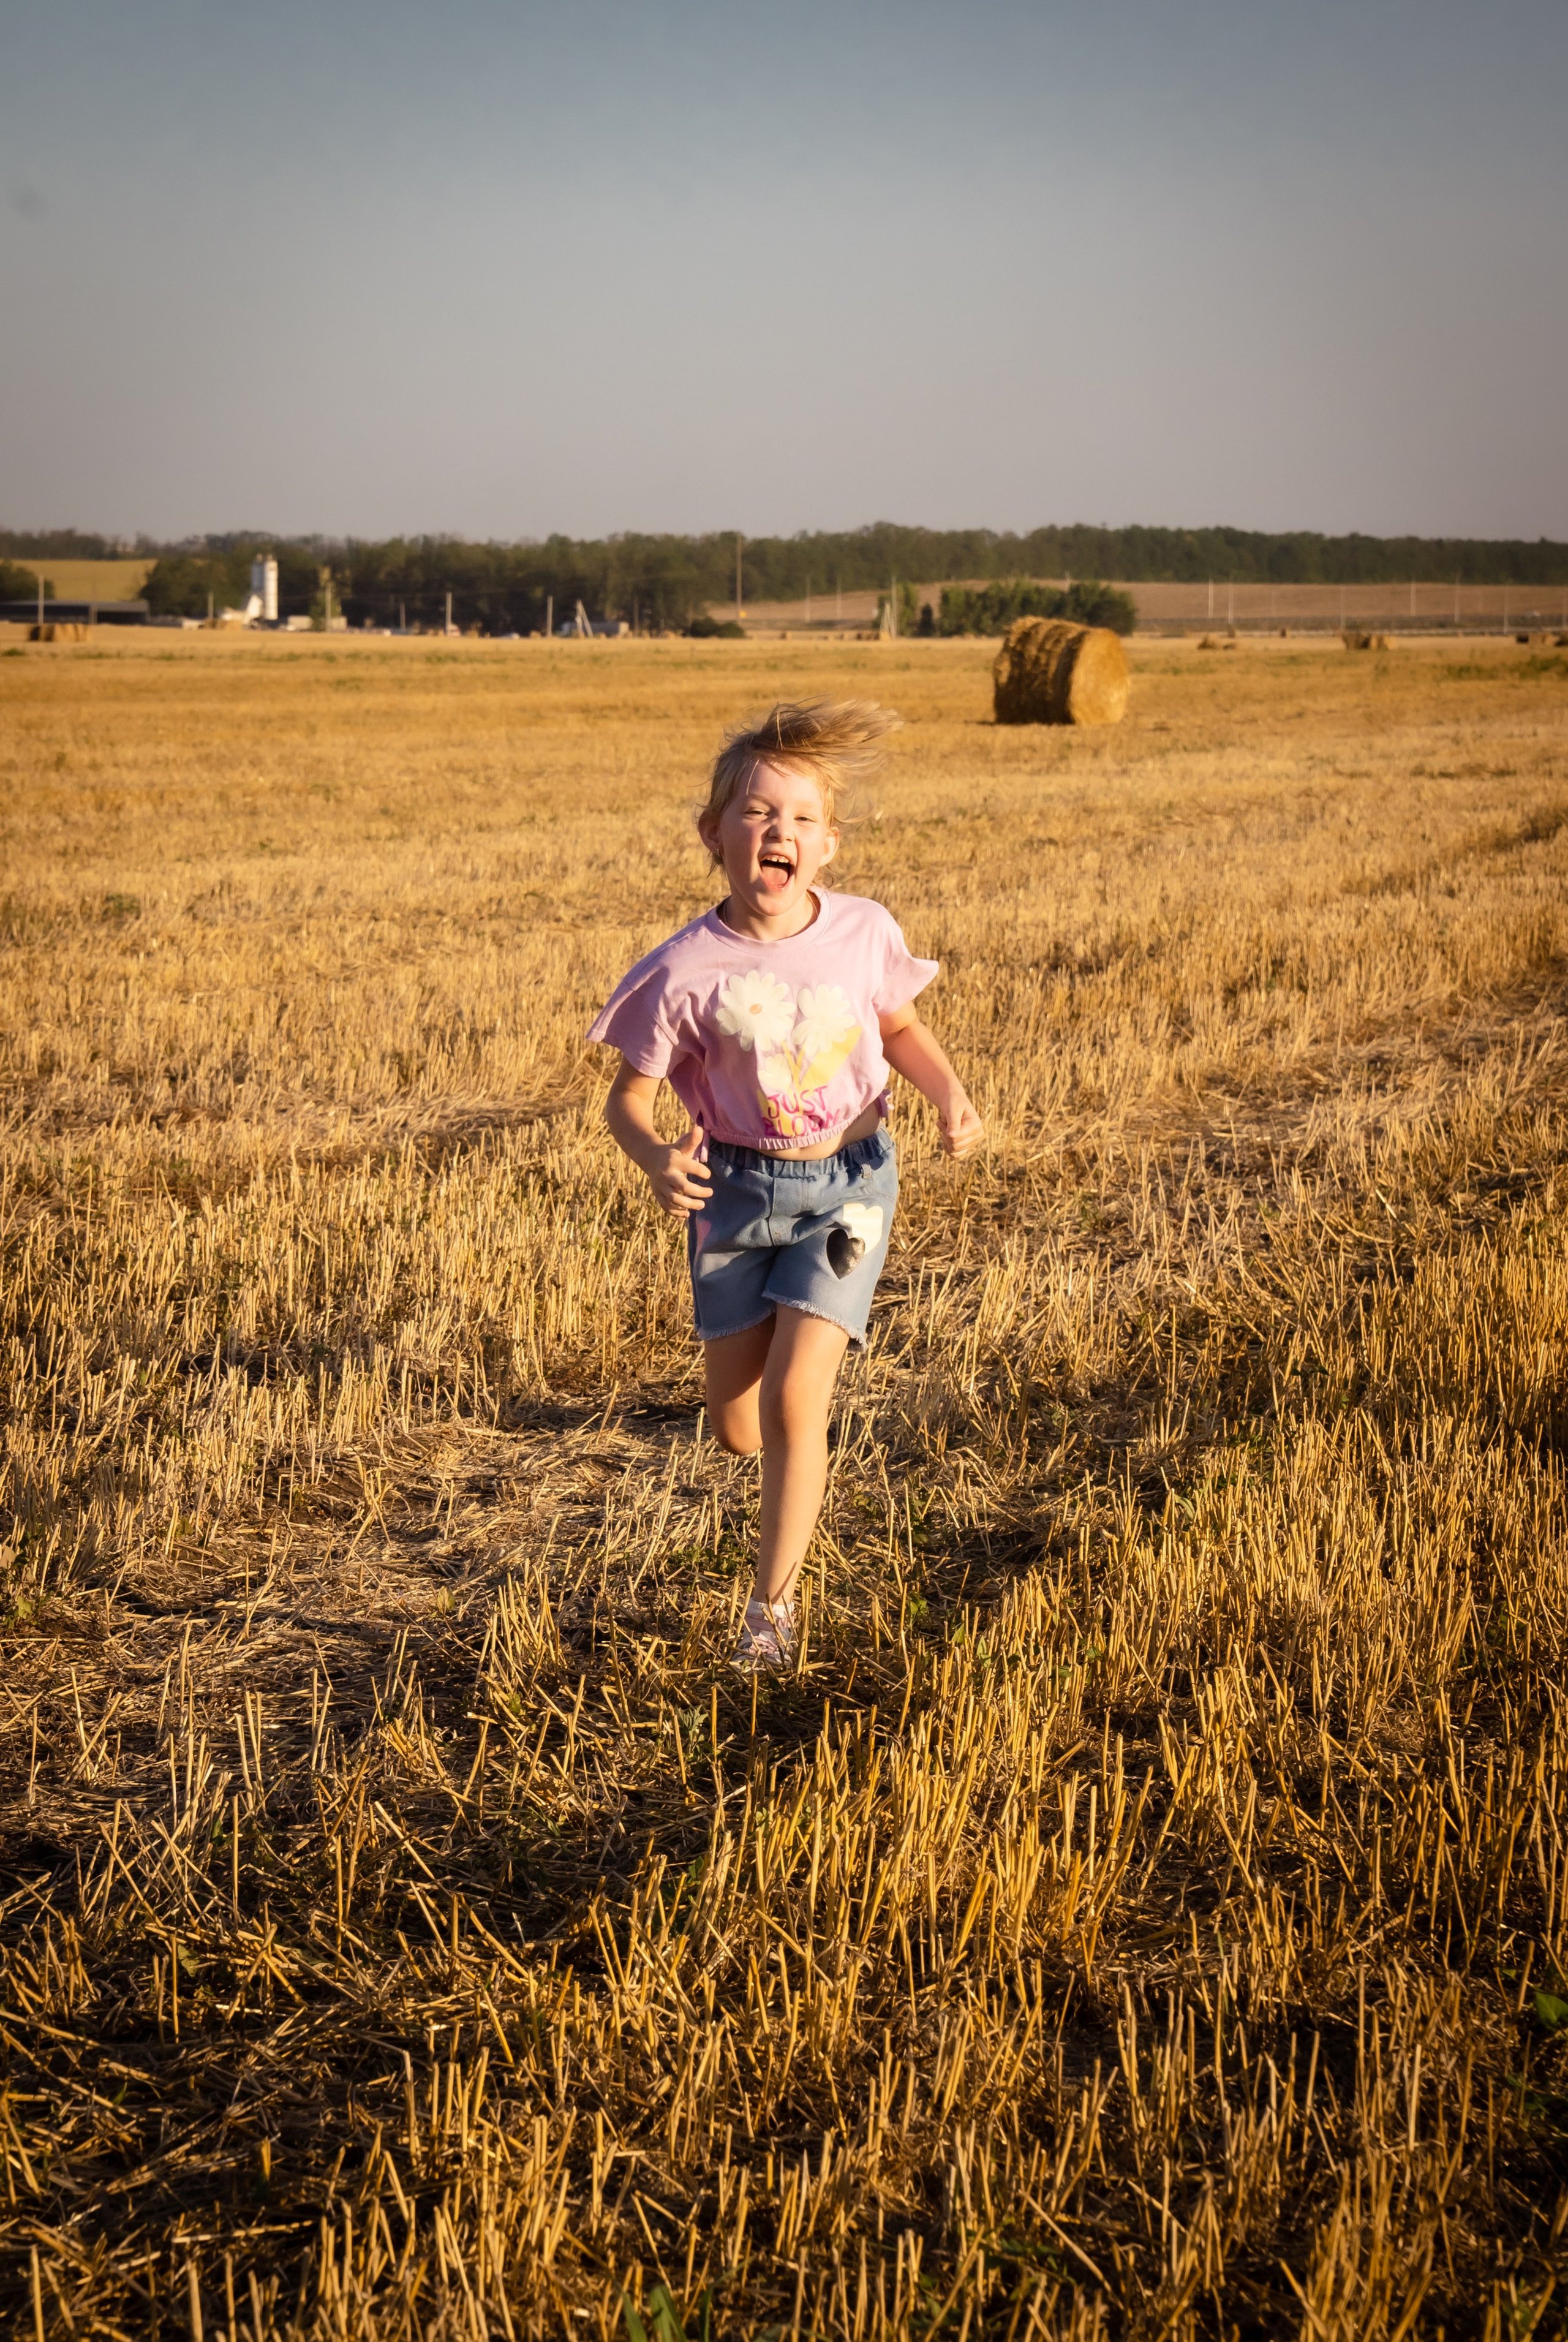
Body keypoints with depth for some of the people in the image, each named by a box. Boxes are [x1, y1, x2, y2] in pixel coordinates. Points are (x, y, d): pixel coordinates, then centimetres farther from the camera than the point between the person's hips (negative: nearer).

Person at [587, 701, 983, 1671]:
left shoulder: (864, 933, -11)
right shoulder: (686, 971, -17)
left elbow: (903, 1028, 9)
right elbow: (630, 1094, -8)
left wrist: (952, 1097, -9)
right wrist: (655, 1156, -30)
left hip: (848, 1183, -1)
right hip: (737, 1190, 1)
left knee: (792, 1399, -13)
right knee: (736, 1429, 9)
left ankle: (774, 1602, 5)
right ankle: (817, 1361, 46)